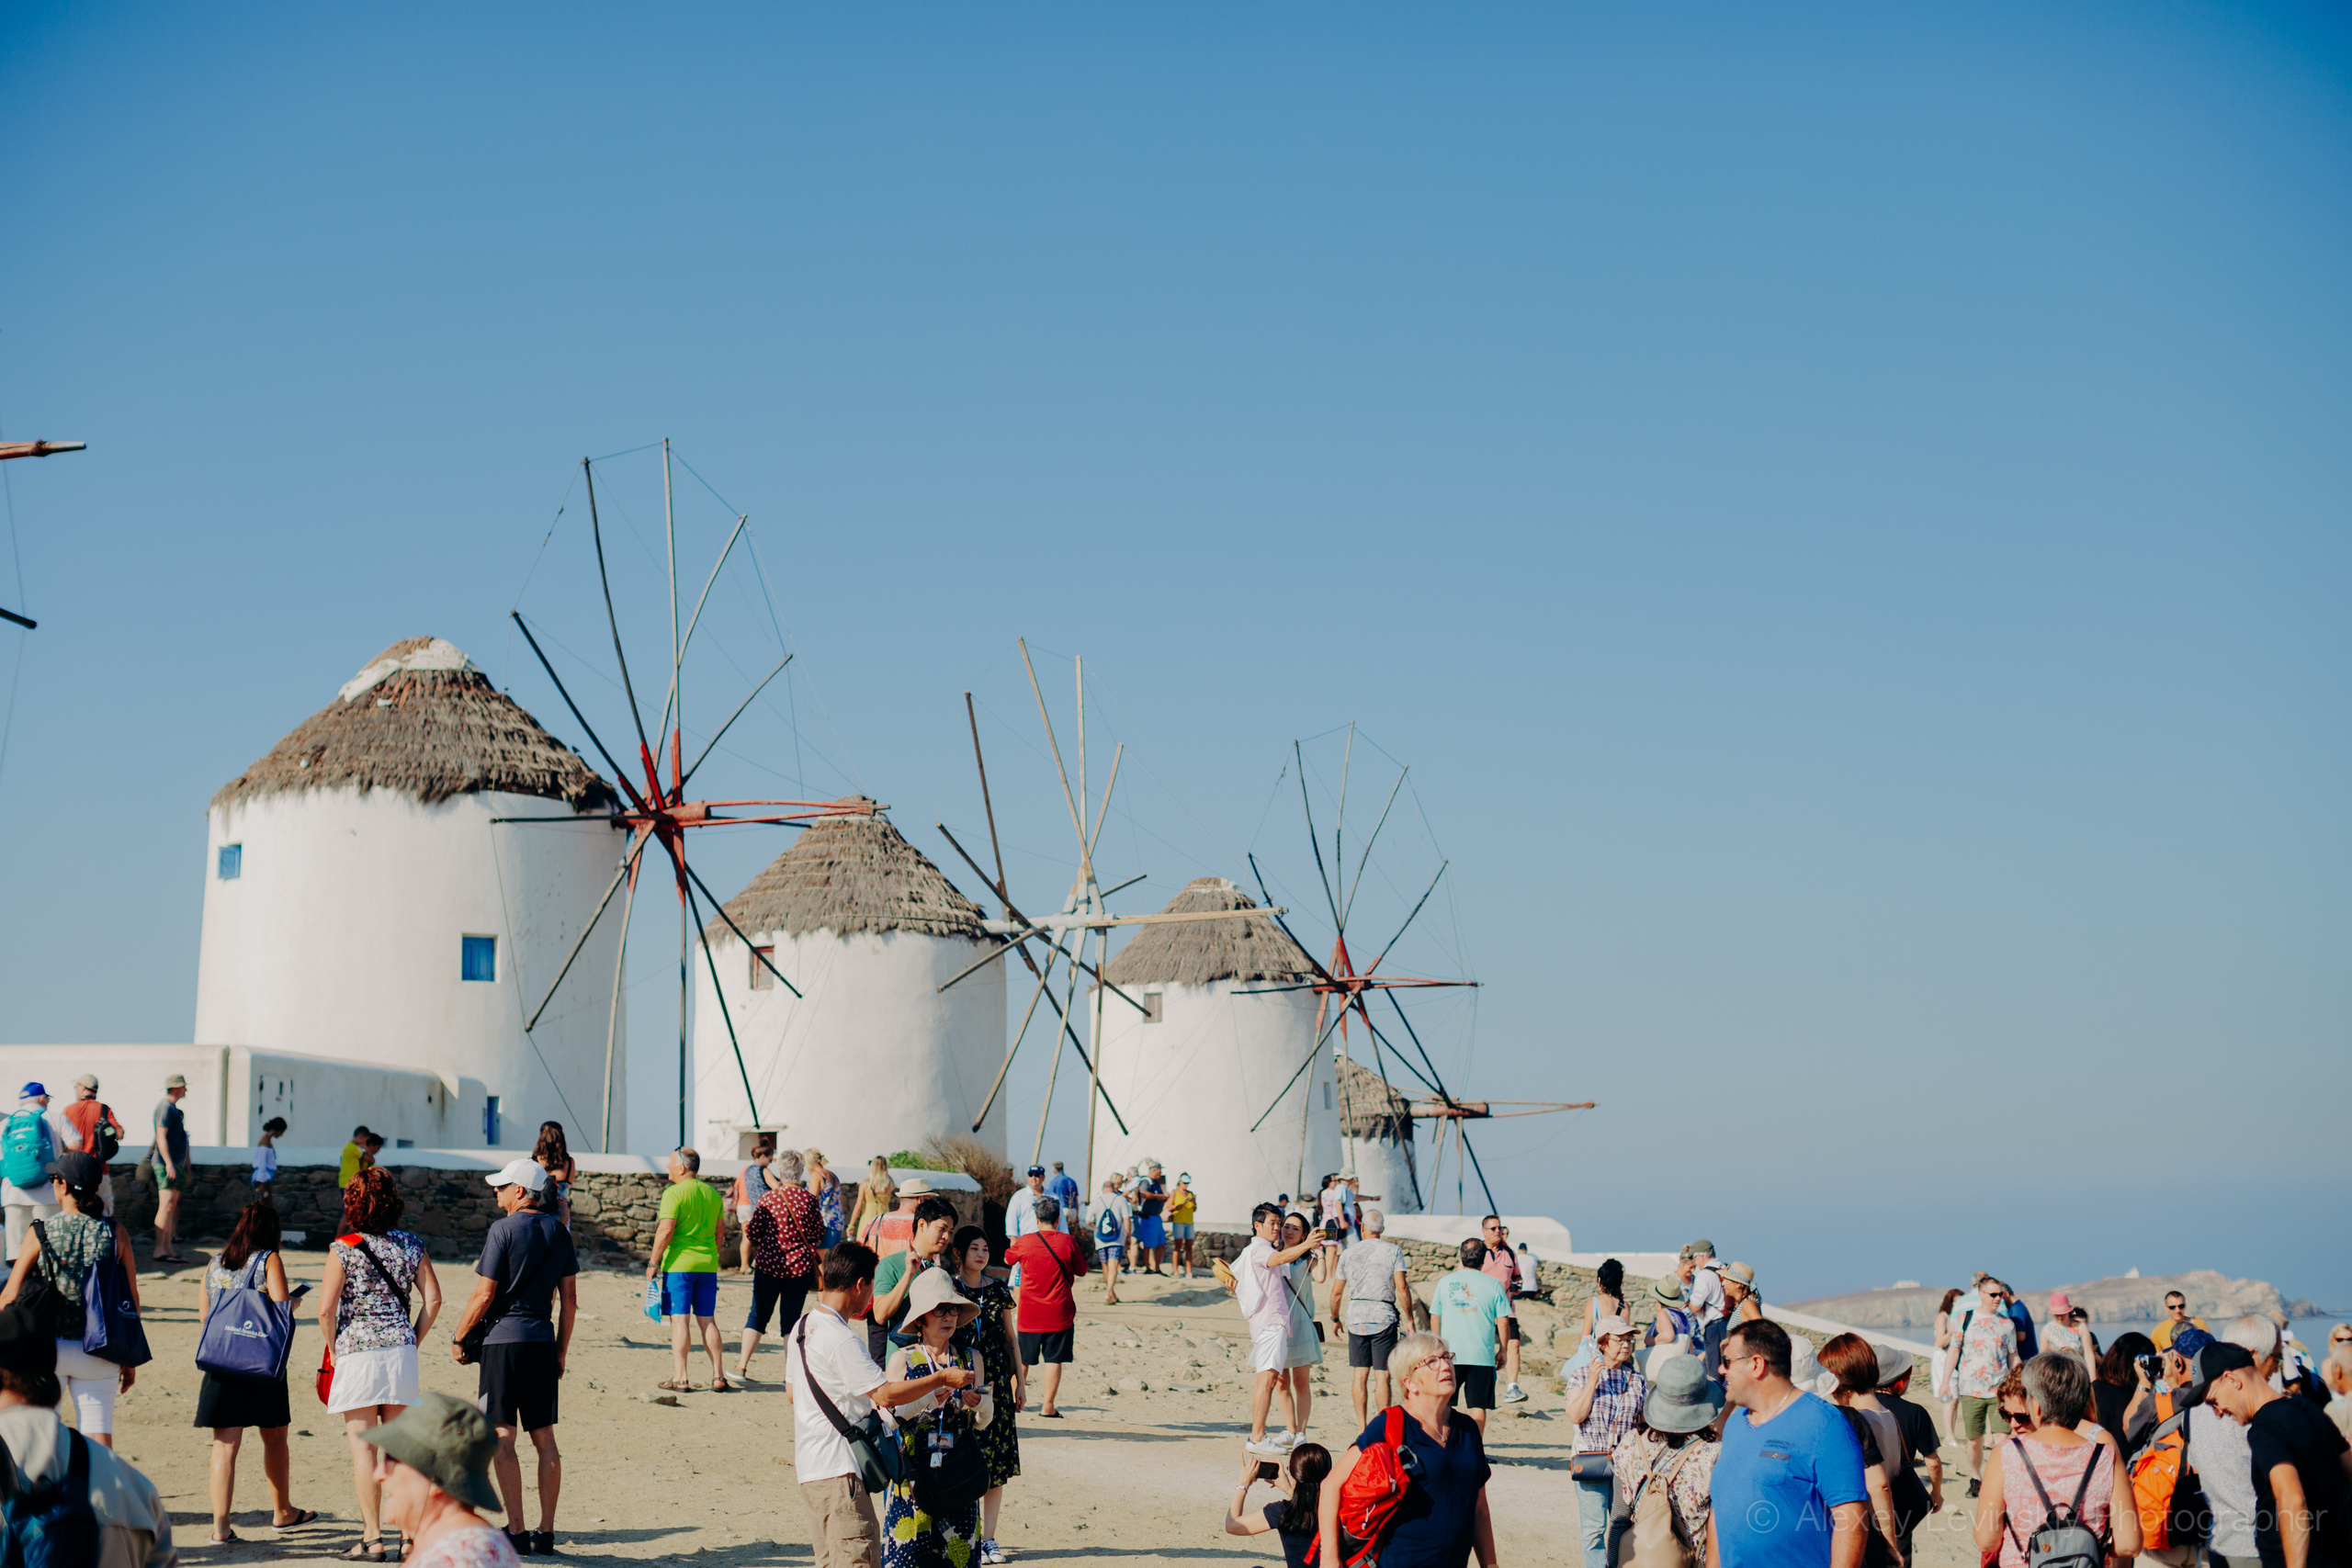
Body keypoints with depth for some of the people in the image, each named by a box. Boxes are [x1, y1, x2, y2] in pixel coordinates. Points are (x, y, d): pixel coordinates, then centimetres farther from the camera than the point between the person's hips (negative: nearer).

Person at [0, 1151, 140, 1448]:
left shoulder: (40, 1233, -6)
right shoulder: (116, 1234, -1)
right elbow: (132, 1301, 1)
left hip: (48, 1348, -1)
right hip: (98, 1354, 1)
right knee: (99, 1443, 1)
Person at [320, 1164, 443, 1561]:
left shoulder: (343, 1249, -7)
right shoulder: (410, 1245, 4)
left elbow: (326, 1310, -10)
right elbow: (433, 1298, 3)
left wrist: (335, 1350, 4)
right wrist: (411, 1341, 11)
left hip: (356, 1352, -4)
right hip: (401, 1351, 4)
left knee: (363, 1446, 1)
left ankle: (373, 1539, -1)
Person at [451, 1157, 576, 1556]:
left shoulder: (504, 1230, -10)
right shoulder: (559, 1232, 7)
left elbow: (484, 1295, -10)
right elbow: (570, 1299, 9)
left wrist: (458, 1338, 1)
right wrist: (561, 1350, 16)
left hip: (504, 1338, -6)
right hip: (543, 1340, 6)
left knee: (503, 1437, -1)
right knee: (544, 1437, 8)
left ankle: (516, 1531, -4)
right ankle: (546, 1532, 10)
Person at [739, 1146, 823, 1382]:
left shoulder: (769, 1198, -8)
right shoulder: (809, 1200, -2)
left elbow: (752, 1233, -5)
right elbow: (817, 1237, 6)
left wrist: (744, 1258, 10)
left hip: (769, 1265, -1)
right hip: (801, 1266, 1)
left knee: (758, 1314, 11)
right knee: (791, 1318, 6)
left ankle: (741, 1366, 12)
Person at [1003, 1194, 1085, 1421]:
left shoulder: (1025, 1242, -5)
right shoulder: (1068, 1241, -7)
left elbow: (1007, 1258, 15)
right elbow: (1082, 1270, 6)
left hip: (1029, 1315, 1)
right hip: (1060, 1314, -1)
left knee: (1022, 1359, 14)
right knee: (1054, 1360, 0)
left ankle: (1015, 1400, 22)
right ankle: (1047, 1406, -4)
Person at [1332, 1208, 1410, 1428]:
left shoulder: (1348, 1254, 7)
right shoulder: (1393, 1251, -1)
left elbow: (1336, 1292, 9)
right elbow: (1401, 1289, -9)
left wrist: (1336, 1319, 22)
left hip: (1356, 1317, 2)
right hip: (1383, 1317, -2)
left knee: (1359, 1374, 7)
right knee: (1382, 1376, -1)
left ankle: (1362, 1428, 4)